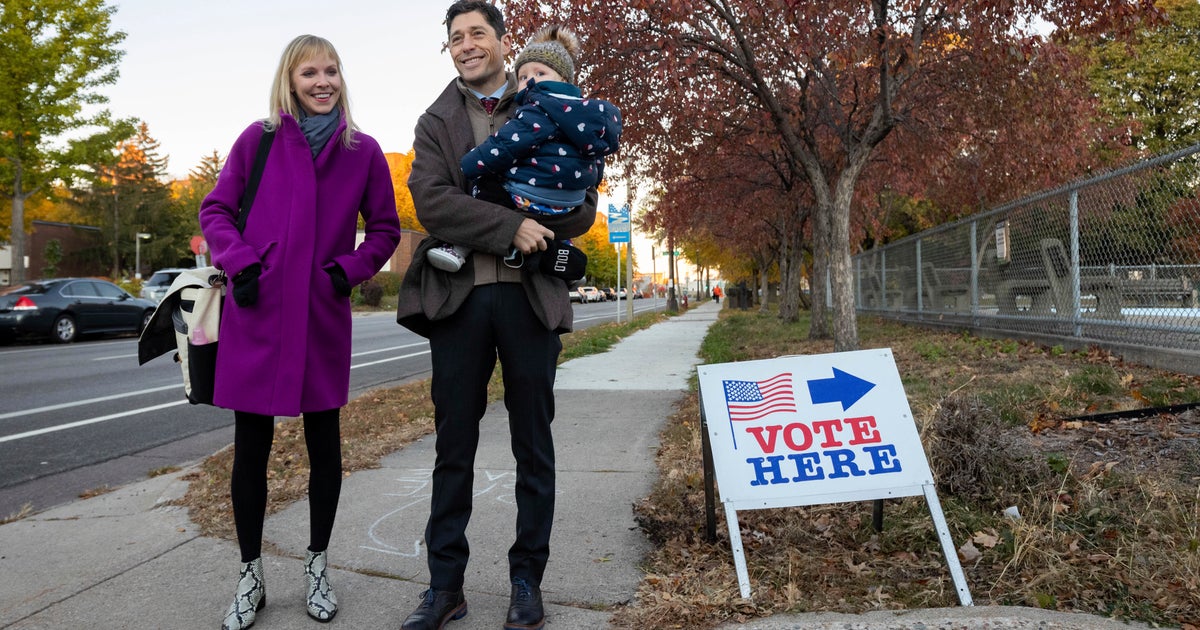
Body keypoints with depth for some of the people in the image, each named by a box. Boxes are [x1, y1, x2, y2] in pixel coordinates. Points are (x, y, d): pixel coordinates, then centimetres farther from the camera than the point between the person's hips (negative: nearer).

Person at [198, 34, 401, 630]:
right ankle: (251, 578, 22)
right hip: (256, 315, 0)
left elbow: (385, 229, 11)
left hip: (323, 319, 1)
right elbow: (216, 209, 7)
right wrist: (239, 262, -9)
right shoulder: (258, 139, 1)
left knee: (324, 444, 10)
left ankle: (317, 567, 28)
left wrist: (350, 269, -4)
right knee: (251, 448, 5)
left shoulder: (363, 150, 4)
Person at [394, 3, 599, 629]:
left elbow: (582, 209, 3)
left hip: (530, 295, 0)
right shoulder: (436, 121, 11)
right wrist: (511, 226, -17)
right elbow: (430, 201, -6)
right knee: (453, 449, 7)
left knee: (533, 448, 7)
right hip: (458, 296, 1)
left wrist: (514, 229, -14)